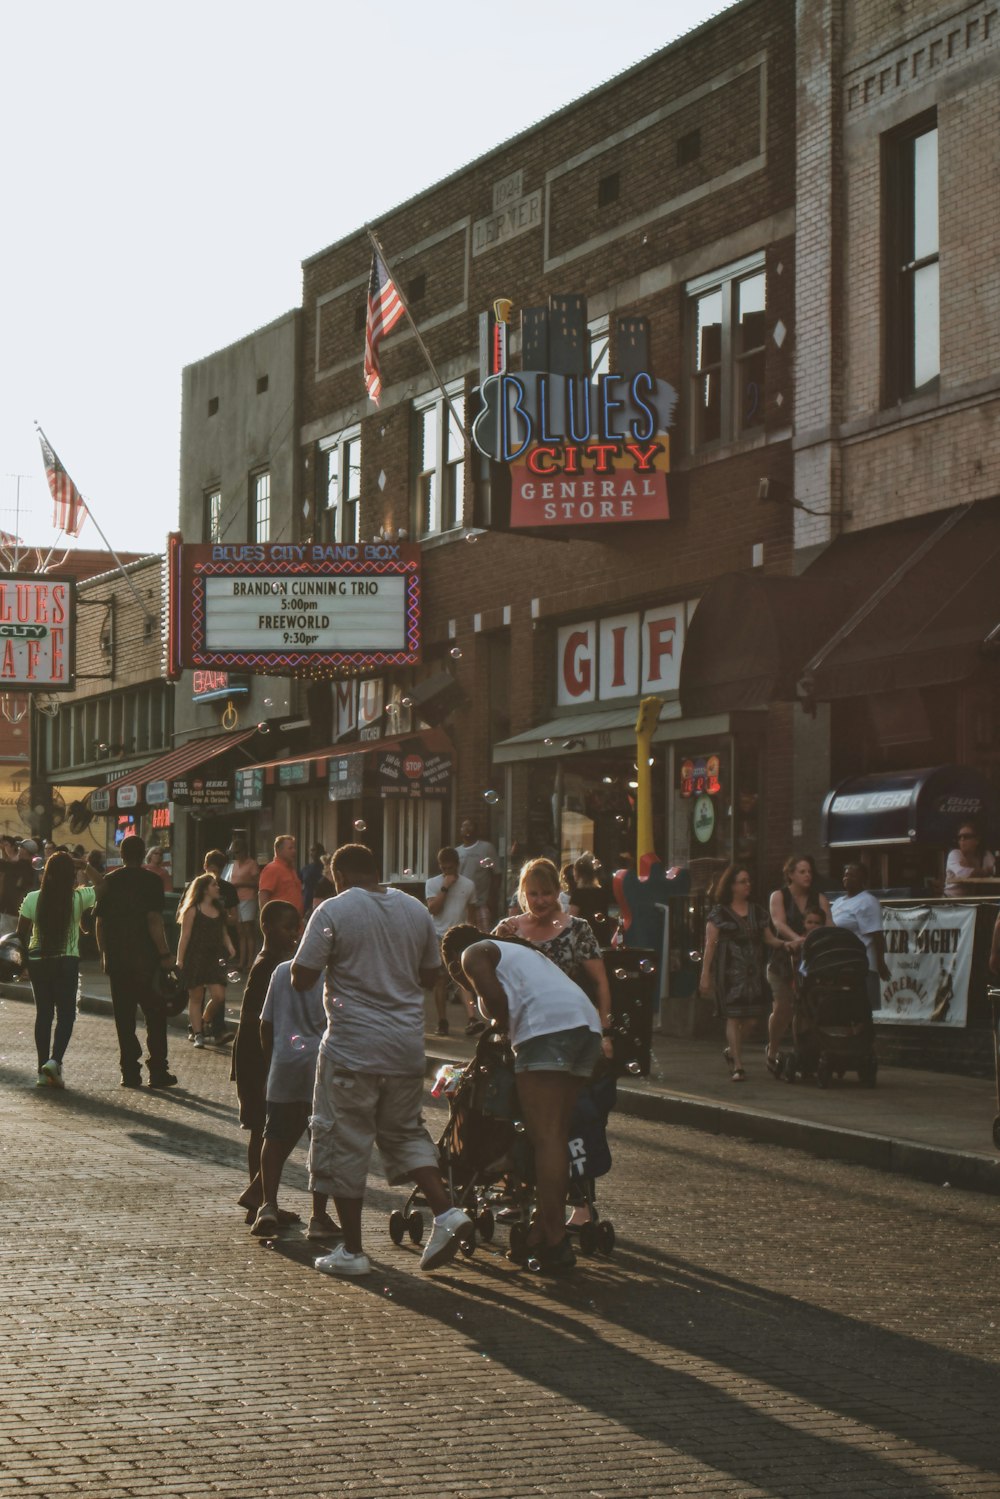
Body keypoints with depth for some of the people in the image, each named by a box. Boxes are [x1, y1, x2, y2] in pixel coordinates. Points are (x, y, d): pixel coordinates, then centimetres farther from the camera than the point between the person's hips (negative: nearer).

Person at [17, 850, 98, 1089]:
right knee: (66, 1014, 5)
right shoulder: (79, 898, -10)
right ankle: (55, 1061, -16)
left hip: (37, 960, 2)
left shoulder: (33, 899, -6)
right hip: (67, 962, -2)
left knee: (43, 1014, 10)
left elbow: (21, 933, 0)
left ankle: (43, 1071, 9)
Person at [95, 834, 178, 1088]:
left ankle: (130, 1072, 6)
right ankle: (158, 1071, 2)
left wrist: (104, 953, 17)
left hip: (116, 959, 4)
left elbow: (100, 922, 8)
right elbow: (154, 920, -13)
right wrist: (164, 953, -9)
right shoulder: (151, 880, -6)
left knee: (124, 1017, 7)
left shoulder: (110, 881, 7)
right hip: (145, 958, -4)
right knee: (155, 1015, 5)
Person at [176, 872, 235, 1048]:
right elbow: (185, 936, -6)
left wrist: (229, 946, 0)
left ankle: (205, 1022, 18)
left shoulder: (219, 910, 13)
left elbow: (223, 933, 20)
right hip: (195, 957, -5)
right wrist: (179, 961, -10)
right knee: (196, 997, 2)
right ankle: (197, 1033, 8)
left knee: (219, 996, -6)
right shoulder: (193, 910, -4)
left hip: (214, 957, 5)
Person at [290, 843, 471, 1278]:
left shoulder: (333, 912, -9)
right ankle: (445, 1212, 1)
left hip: (353, 1046, -5)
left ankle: (352, 1250, 8)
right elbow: (430, 976, 15)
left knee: (344, 1142, 5)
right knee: (405, 1131, 20)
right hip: (407, 1045, 5)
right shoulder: (416, 910, 7)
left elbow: (301, 978, -10)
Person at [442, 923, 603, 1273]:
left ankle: (555, 1242, -16)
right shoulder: (518, 950, 37)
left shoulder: (473, 954, 13)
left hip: (548, 1025, -9)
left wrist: (501, 1027, 14)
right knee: (556, 1136, 12)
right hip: (588, 1023, 9)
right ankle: (543, 1232, 15)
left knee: (545, 1138, -10)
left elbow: (495, 998, -4)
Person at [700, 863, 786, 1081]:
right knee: (734, 1016, -8)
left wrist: (784, 944, -3)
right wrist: (705, 975, -6)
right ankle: (738, 1066, -6)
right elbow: (710, 944, -2)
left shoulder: (757, 912, 15)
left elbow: (768, 938, 18)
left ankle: (731, 1051, 26)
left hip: (754, 972, 4)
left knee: (751, 1018, 0)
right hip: (730, 971, -4)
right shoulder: (719, 912, 1)